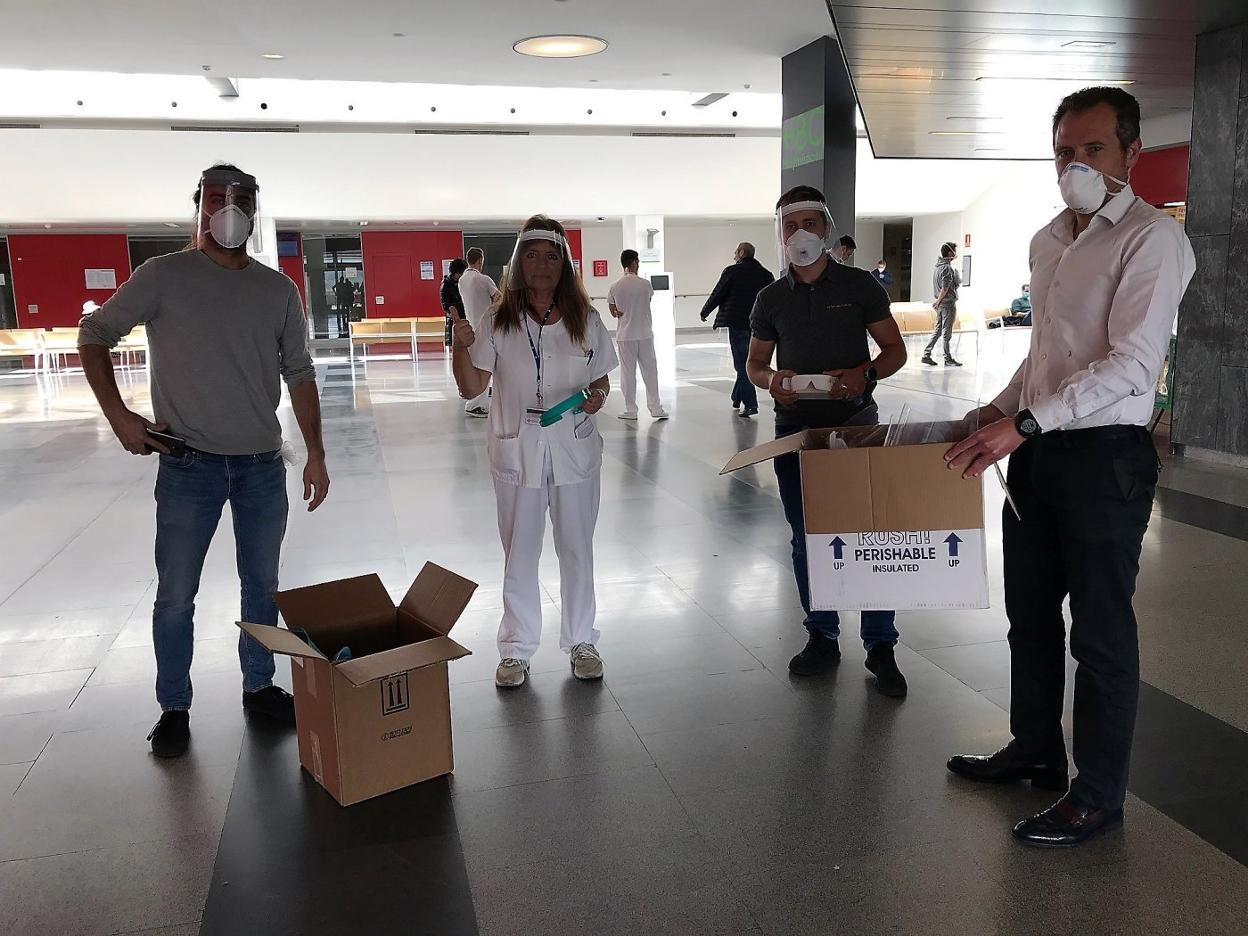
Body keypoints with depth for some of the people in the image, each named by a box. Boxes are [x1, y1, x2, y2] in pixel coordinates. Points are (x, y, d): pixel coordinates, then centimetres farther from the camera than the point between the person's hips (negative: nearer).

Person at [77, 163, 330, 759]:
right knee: (176, 593, 4)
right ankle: (173, 708, 20)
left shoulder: (277, 289, 5)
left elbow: (299, 373, 7)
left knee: (262, 585, 12)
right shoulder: (163, 277, -3)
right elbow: (94, 335, 5)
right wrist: (118, 415, -5)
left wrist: (315, 453, 1)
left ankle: (259, 687, 29)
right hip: (188, 464, -2)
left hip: (263, 465, 3)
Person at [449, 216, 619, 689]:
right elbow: (472, 388, -5)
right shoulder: (498, 323, -3)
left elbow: (601, 380, 9)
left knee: (577, 549, 12)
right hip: (517, 450, -1)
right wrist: (462, 347, -22)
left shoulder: (586, 320, 1)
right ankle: (516, 649, 22)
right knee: (519, 552, 8)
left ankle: (581, 641, 28)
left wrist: (597, 397, -13)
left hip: (575, 449, 1)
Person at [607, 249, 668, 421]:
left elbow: (613, 312, 2)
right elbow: (647, 302, 7)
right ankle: (655, 408, 12)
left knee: (628, 373, 6)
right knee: (650, 371, 9)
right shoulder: (645, 284, -5)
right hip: (645, 334, 0)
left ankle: (630, 410, 10)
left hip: (625, 336, 0)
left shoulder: (615, 287, -4)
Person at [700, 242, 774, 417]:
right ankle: (737, 399, 28)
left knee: (742, 364, -3)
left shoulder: (732, 272, -7)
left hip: (737, 323, -5)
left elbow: (717, 295, -2)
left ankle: (750, 404, -10)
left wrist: (704, 312, 14)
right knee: (745, 362, 18)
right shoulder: (766, 274, 9)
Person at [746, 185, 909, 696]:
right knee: (805, 537, 8)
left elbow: (895, 349, 3)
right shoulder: (771, 298, 8)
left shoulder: (859, 285, 1)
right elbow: (755, 363, 13)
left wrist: (864, 374, -19)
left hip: (856, 422, -3)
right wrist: (769, 379, -11)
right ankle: (822, 637, 22)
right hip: (795, 427, 3)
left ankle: (880, 648, 8)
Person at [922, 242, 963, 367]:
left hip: (941, 305, 8)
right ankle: (948, 359, 6)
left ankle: (926, 355, 11)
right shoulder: (948, 268, -16)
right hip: (948, 303, -8)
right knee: (947, 333, -1)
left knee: (938, 330, 13)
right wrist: (938, 302, -11)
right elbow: (944, 289, -21)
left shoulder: (937, 266, 12)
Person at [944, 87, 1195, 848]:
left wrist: (1025, 422, -27)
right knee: (1030, 610, 17)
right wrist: (1001, 410, 10)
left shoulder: (1152, 238, -12)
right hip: (1036, 448, 8)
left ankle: (1099, 797, 19)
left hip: (1107, 454, -8)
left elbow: (1133, 364, -22)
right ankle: (1036, 750, 36)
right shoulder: (1048, 240, 13)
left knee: (1101, 630, 3)